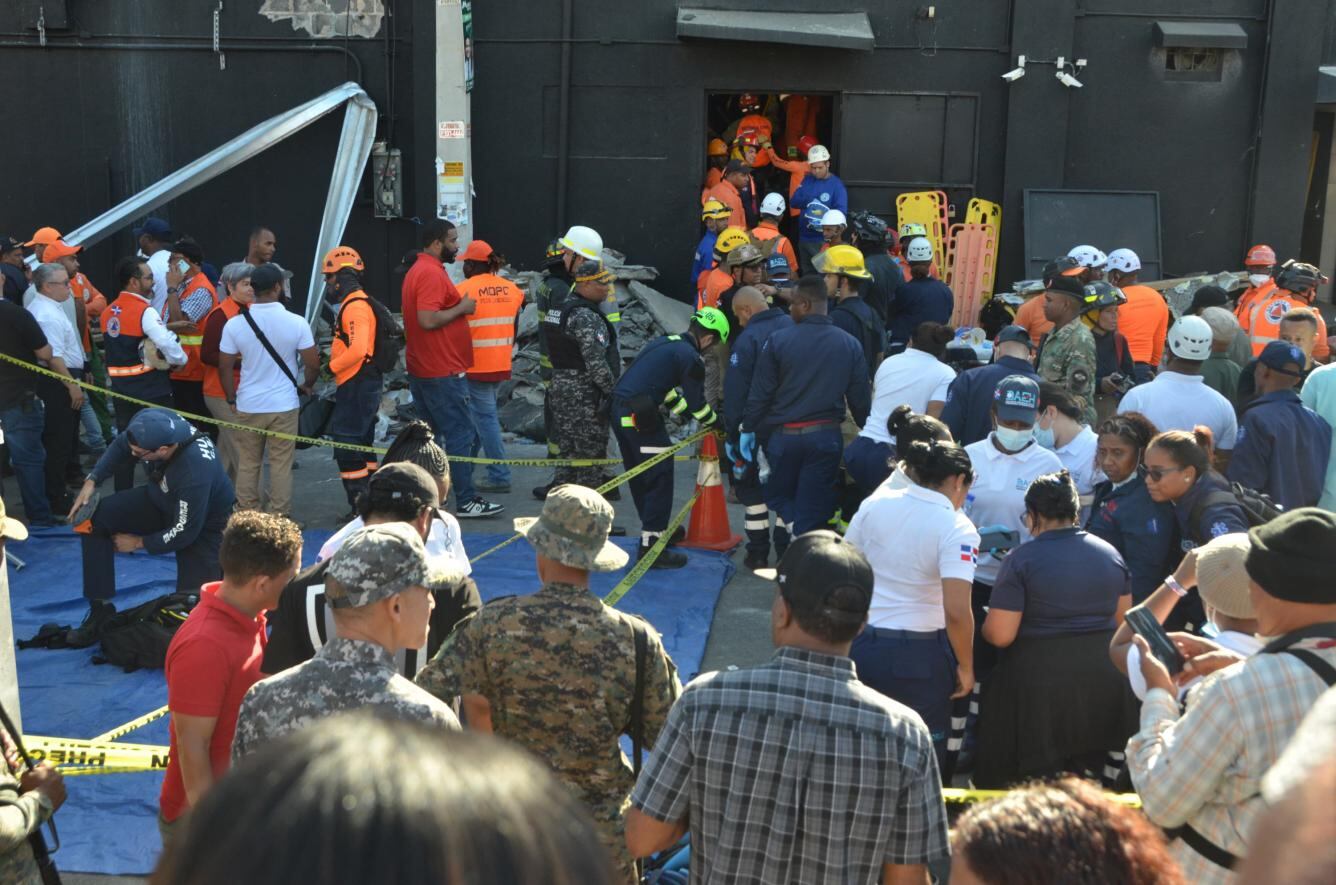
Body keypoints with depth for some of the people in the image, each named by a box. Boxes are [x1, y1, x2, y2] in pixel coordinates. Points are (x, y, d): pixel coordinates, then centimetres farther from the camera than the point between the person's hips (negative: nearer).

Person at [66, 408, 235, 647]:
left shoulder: (194, 473, -43)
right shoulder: (151, 421, -26)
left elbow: (184, 532, -27)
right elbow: (121, 445, 0)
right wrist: (91, 481, -10)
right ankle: (101, 610, 3)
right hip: (160, 498, 7)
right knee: (95, 519, -9)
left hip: (203, 522, -7)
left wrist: (138, 543, -13)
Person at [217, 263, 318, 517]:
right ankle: (279, 519, 11)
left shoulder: (235, 324, -6)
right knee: (281, 465, 6)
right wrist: (306, 385, 13)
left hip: (248, 406, 2)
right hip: (284, 405, -2)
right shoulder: (296, 323, -10)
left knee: (247, 464, 14)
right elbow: (313, 364, -7)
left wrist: (231, 399, 11)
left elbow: (224, 367, -2)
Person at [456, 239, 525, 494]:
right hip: (502, 365, 7)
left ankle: (499, 477, -2)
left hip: (475, 366, -7)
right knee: (477, 413, 20)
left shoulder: (463, 290, -13)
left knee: (485, 417, -1)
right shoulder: (511, 289, 5)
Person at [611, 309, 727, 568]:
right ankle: (650, 547, -2)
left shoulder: (665, 342, 18)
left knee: (639, 476, 21)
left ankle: (655, 528, 37)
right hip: (640, 417, -9)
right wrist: (714, 423, 15)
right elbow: (696, 401, -3)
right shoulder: (690, 357, -9)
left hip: (618, 411, 10)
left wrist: (688, 413, 29)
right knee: (659, 478, -2)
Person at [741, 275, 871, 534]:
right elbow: (860, 398, 2)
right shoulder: (850, 345, -1)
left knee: (778, 495, 19)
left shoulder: (779, 340, -9)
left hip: (784, 435, -2)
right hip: (827, 436, 2)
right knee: (813, 509, 8)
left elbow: (760, 393, -6)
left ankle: (801, 538, -4)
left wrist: (748, 429, 6)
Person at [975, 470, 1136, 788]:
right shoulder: (1110, 553, 5)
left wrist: (985, 625, 6)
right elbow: (1121, 620, 15)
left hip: (1040, 682, -5)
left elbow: (1000, 636, -16)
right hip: (1103, 679, 5)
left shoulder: (1021, 559, -14)